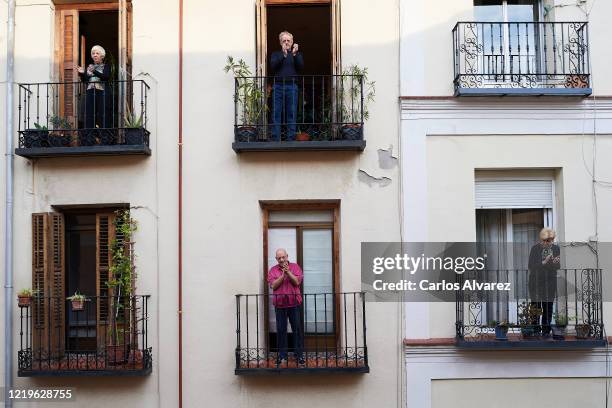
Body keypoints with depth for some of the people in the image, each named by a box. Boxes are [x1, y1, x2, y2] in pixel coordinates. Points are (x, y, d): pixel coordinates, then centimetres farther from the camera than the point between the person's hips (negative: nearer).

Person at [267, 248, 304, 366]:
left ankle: (299, 355, 8)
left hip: (294, 303, -1)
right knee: (281, 330, 3)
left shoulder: (295, 267, 4)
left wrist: (288, 272, -18)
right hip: (279, 304, 1)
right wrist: (283, 274, -16)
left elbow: (297, 282, -7)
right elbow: (273, 285, -6)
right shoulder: (273, 270, 5)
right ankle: (282, 356, 11)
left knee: (297, 329, 1)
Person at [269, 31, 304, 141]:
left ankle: (291, 139, -1)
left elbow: (301, 68, 0)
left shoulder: (297, 54, 17)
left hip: (292, 87, 0)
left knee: (292, 114, -3)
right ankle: (275, 139, -4)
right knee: (276, 113, -5)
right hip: (278, 86, 0)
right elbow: (273, 66, -3)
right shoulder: (276, 54, 16)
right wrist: (283, 55, -14)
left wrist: (295, 54, -12)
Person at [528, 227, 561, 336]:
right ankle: (535, 330, 5)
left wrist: (557, 262, -15)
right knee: (536, 307, -3)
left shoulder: (556, 248, 4)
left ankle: (546, 330, 9)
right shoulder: (535, 248, -6)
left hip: (550, 282, 3)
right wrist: (544, 262, -22)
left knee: (548, 307, 2)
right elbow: (531, 266, -11)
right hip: (536, 282, -3)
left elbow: (558, 266, 7)